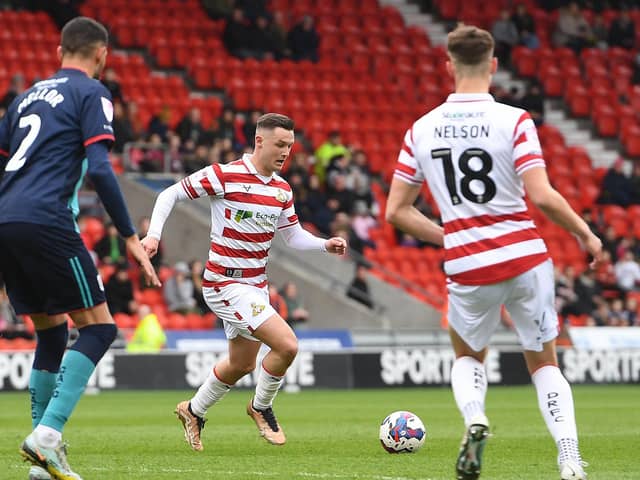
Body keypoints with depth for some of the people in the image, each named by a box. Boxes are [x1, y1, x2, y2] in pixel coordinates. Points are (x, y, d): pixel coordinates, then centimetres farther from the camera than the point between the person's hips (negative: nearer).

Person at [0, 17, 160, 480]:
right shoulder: (91, 94, 2)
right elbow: (100, 168, -10)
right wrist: (131, 237, -7)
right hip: (46, 223, -7)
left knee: (51, 333, 18)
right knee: (98, 326, -1)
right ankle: (48, 434, -17)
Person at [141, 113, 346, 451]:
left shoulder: (282, 190, 5)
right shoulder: (225, 176, -15)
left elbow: (294, 236, 13)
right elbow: (170, 194, -7)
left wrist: (326, 245, -5)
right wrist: (154, 234, -19)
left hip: (255, 286, 8)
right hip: (226, 285, -8)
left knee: (242, 364, 20)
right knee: (286, 345, -19)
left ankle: (193, 411, 44)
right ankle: (261, 408, 7)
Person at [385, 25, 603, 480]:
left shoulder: (422, 129, 1)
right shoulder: (514, 121, -9)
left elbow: (396, 210, 4)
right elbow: (542, 196, -17)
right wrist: (586, 234, -2)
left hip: (468, 269, 1)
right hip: (526, 259, -1)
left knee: (468, 355, 27)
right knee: (544, 363, 15)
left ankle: (473, 417, -5)